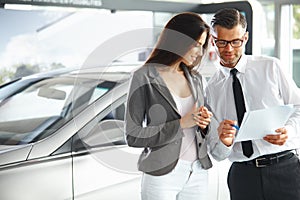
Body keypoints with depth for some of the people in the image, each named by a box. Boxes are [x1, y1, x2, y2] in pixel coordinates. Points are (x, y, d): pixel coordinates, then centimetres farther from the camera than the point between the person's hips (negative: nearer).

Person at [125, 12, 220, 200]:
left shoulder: (196, 79, 10)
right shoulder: (145, 77, -7)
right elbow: (133, 136, -11)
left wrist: (204, 123, -5)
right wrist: (181, 124, -16)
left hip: (198, 173, 5)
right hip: (163, 175, -5)